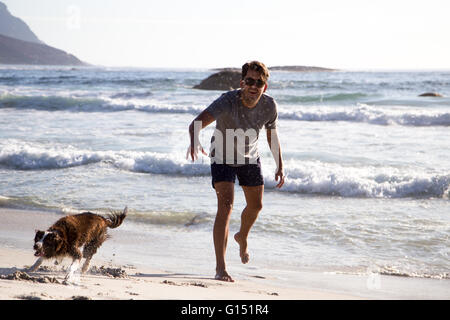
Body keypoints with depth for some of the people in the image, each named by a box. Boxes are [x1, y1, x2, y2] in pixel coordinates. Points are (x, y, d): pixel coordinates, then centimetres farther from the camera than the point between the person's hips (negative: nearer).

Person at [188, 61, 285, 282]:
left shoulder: (269, 106, -20)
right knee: (225, 205, -20)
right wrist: (194, 142, -69)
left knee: (255, 206, 18)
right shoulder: (228, 102, -35)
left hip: (250, 158, 5)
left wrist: (280, 167, 1)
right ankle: (220, 268, -20)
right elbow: (196, 124, -48)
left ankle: (242, 237, 53)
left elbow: (272, 135, 0)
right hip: (223, 158, -5)